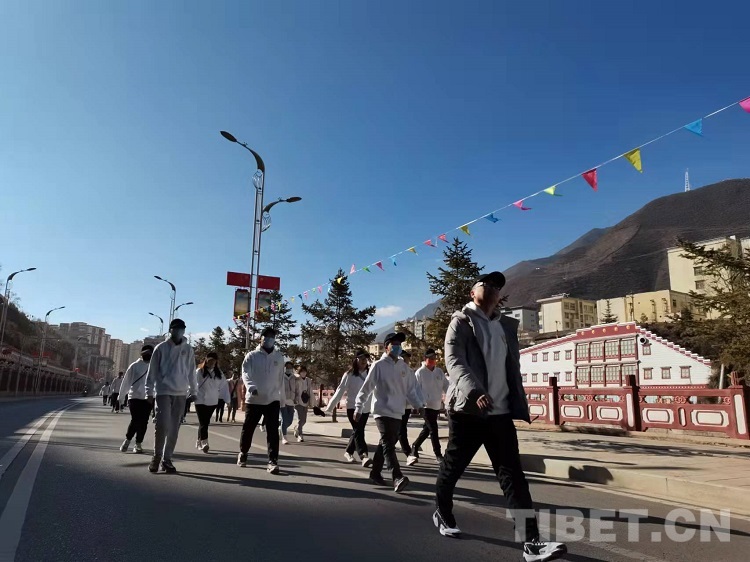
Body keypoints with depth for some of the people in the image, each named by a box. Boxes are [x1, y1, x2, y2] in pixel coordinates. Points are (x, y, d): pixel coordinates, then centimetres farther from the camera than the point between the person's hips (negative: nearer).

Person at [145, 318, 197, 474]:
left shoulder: (188, 349, 6)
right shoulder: (161, 348, 0)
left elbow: (191, 371, 9)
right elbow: (152, 370, 2)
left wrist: (193, 390, 9)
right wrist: (149, 391, 0)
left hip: (181, 393, 3)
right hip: (163, 391, -2)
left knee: (174, 428, 5)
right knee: (163, 424, -12)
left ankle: (167, 458, 15)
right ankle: (157, 456, 9)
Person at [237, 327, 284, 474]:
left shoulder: (279, 357, 8)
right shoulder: (252, 356, -2)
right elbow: (245, 373, -13)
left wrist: (282, 398, 14)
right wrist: (251, 387, -32)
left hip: (273, 400, 1)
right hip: (253, 399, -1)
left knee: (273, 431, -5)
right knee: (248, 428, 12)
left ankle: (273, 461, -4)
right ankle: (243, 453, 35)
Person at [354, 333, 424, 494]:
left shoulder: (403, 366, 9)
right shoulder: (378, 365, -7)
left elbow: (410, 389, 13)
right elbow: (366, 388, -5)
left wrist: (419, 406, 5)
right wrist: (358, 408, -5)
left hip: (397, 413, 6)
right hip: (382, 411, -6)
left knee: (387, 444, 13)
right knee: (388, 444, -16)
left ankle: (375, 473, 26)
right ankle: (397, 478, -23)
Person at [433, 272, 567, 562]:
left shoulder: (507, 325, 15)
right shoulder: (462, 321, -2)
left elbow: (512, 367, 17)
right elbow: (453, 360, -16)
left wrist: (520, 403, 10)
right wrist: (474, 392, -31)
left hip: (501, 411, 4)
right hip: (467, 410, -4)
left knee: (513, 475, -2)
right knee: (452, 467, 10)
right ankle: (443, 514, 35)